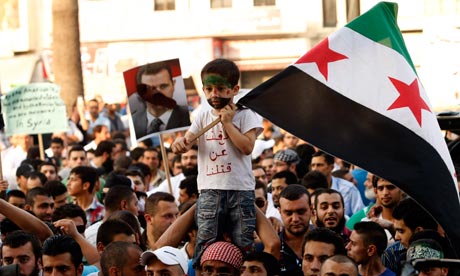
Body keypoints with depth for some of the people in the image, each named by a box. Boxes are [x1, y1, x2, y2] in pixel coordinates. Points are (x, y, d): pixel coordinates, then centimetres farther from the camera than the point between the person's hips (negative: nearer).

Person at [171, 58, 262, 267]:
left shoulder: (245, 115, 4)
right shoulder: (203, 118, 13)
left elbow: (247, 147, -9)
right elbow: (187, 141, 1)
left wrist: (227, 122, -7)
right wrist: (179, 144, -23)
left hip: (240, 188, -2)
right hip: (210, 189, 2)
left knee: (243, 246, 1)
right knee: (205, 245, -3)